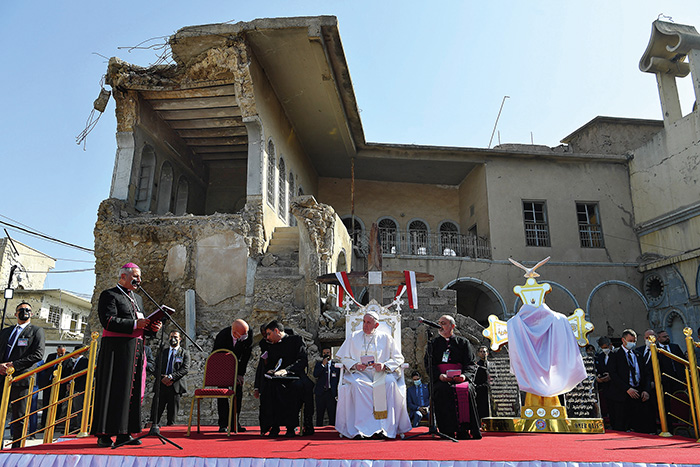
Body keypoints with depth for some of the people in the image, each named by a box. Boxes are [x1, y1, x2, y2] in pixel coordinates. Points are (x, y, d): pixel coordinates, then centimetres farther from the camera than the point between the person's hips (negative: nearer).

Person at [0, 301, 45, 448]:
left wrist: (14, 365, -13)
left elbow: (38, 354, -7)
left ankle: (16, 448, 6)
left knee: (19, 417, -1)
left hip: (21, 378, -5)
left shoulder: (37, 331, 4)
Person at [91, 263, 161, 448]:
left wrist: (151, 327, 2)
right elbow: (108, 321, -15)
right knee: (112, 390, -5)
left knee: (132, 391, 5)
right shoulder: (109, 295, -1)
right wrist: (135, 324, -20)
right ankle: (103, 434, 2)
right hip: (116, 349, -7)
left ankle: (124, 433, 11)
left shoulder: (138, 299, 23)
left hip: (135, 350, 7)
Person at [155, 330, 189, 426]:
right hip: (162, 383, 2)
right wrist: (162, 378, -7)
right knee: (157, 408, -1)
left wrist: (171, 376, -16)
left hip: (175, 385, -2)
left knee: (173, 409, 0)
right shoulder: (162, 352, 18)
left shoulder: (185, 352, 7)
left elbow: (185, 369, -5)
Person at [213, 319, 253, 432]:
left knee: (238, 392, -4)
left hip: (238, 364, 2)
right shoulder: (222, 336, -33)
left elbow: (246, 354, -14)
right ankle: (223, 424, -2)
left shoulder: (248, 333, -26)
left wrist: (241, 373, -14)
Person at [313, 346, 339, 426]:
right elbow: (315, 375, -5)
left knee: (332, 416, -4)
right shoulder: (319, 363, 11)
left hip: (332, 393, -1)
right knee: (319, 415, 5)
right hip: (320, 392, 1)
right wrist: (323, 365, -13)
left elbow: (339, 379, 8)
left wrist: (338, 394, 1)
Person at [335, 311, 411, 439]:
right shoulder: (354, 337, 14)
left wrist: (384, 365, -11)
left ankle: (385, 427, -30)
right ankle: (361, 427, -32)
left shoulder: (385, 338, 11)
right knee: (356, 385, -34)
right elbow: (344, 358, 11)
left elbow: (398, 358, 8)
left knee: (389, 383, -34)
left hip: (381, 374, 0)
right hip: (359, 374, 1)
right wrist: (355, 365, -9)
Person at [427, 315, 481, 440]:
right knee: (442, 390, -34)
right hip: (440, 380, 0)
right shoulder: (434, 343, 18)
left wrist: (464, 375, -15)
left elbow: (470, 364, 7)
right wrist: (439, 375, -13)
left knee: (466, 390, -34)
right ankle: (448, 431, -29)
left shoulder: (463, 342, 15)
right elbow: (429, 365, 7)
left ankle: (464, 430, -24)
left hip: (460, 378, 0)